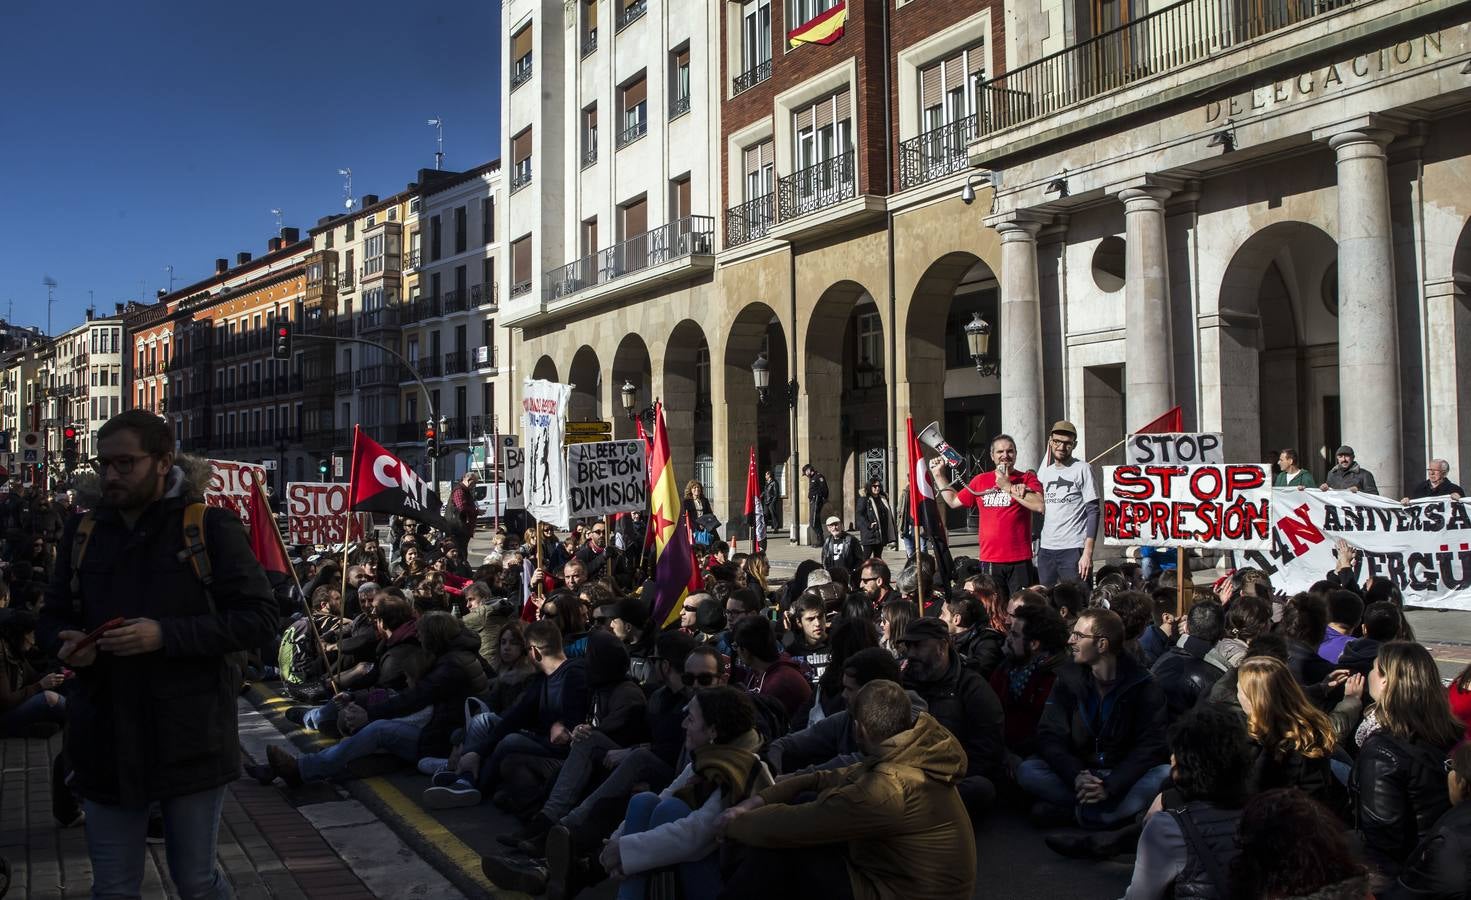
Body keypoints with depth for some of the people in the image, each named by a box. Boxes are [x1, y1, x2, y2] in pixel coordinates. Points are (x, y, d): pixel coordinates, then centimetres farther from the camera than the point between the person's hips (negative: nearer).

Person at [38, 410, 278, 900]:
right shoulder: (83, 531, 6)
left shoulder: (210, 526, -9)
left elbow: (260, 619, -12)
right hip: (105, 740, 4)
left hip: (189, 738, -4)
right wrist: (66, 645, -7)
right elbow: (50, 618, 17)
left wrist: (165, 635, -23)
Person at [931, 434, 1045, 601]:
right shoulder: (980, 480, 13)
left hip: (1020, 561, -2)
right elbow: (954, 501, 22)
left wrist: (1008, 487, -11)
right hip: (990, 561, 3)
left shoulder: (1027, 479, 2)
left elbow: (1040, 506, -15)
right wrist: (939, 475, 20)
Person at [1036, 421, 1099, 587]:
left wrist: (1088, 552, -13)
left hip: (1073, 549, -5)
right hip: (1045, 550, 5)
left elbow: (1093, 512, -5)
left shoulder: (1082, 469, -1)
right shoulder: (1043, 472, 15)